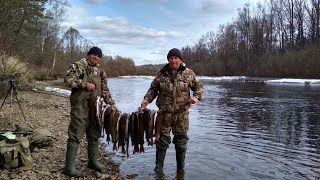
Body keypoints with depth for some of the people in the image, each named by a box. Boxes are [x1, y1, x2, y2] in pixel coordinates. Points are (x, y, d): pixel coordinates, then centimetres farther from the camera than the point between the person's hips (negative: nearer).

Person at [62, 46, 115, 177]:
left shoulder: (100, 71, 18)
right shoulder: (78, 65, -1)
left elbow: (105, 90, 21)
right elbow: (68, 79, -14)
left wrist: (111, 103, 12)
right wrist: (85, 84, -20)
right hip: (80, 106, -7)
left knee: (94, 134, 13)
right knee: (75, 135, -5)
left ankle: (93, 161, 27)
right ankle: (69, 167, 2)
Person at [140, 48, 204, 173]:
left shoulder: (188, 73, 2)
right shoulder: (161, 74, 3)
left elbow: (199, 86, 9)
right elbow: (153, 89, 9)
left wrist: (196, 96, -10)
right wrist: (147, 99, -7)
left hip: (182, 113, 0)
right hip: (165, 112, 0)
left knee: (181, 141, 10)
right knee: (162, 139, 6)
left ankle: (180, 169, 27)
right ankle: (158, 167, 23)